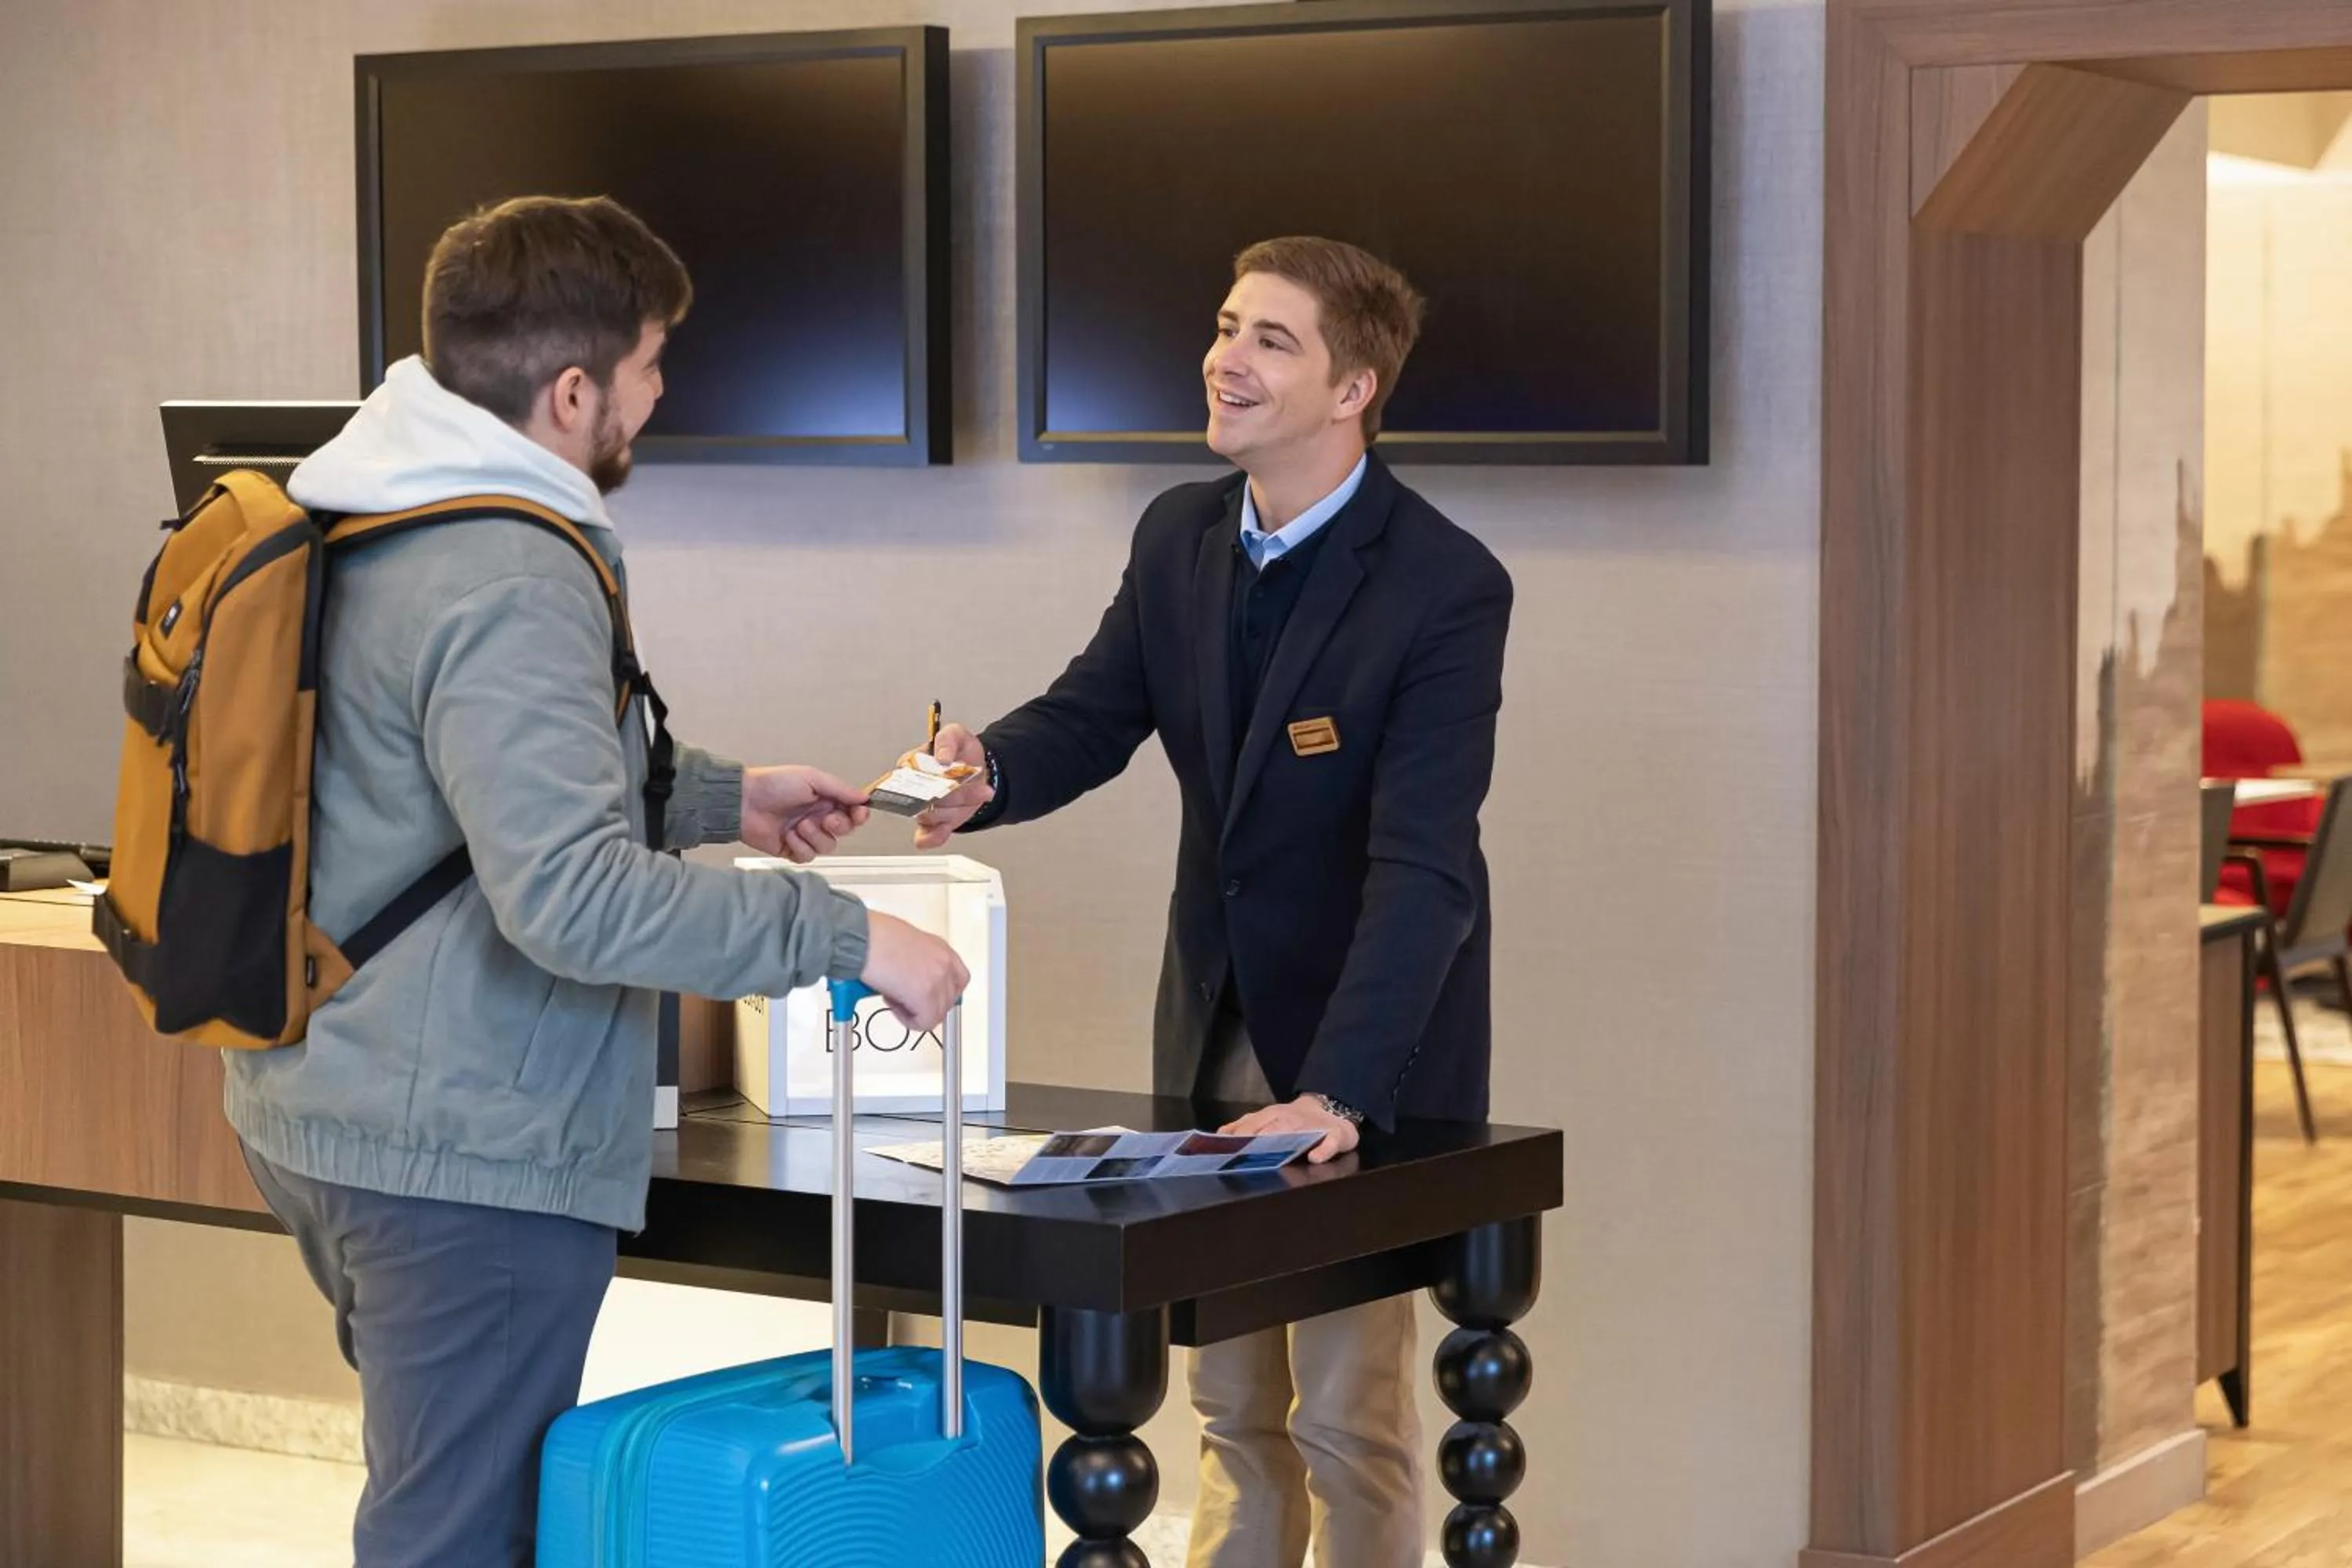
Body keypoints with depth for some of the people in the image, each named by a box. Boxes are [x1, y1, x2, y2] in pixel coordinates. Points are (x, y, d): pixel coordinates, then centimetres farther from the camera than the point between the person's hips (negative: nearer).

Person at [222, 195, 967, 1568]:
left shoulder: (367, 527, 10)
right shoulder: (508, 581, -22)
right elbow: (572, 895, -31)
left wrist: (722, 798, 21)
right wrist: (842, 936, -25)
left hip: (328, 1112, 10)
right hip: (468, 1149, -10)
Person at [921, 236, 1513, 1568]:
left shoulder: (1448, 586, -21)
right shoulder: (1181, 535, -1)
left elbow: (1422, 866, -28)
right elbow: (1092, 716, 2)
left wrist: (1336, 1093, -38)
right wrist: (989, 773, -23)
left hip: (1365, 1051, -6)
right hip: (1215, 1022, 6)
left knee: (1347, 1417, 2)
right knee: (1231, 1405, 15)